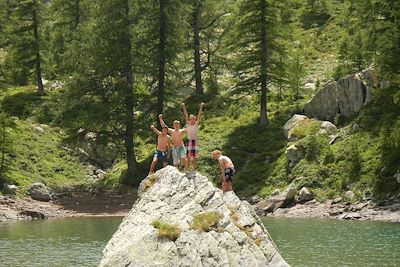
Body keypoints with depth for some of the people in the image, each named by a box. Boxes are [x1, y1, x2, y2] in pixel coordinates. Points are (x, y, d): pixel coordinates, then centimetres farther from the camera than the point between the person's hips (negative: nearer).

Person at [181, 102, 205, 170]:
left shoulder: (196, 124, 2)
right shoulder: (188, 124, 5)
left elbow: (199, 116, -4)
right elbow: (186, 115, 2)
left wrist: (201, 107, -11)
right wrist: (184, 107, -2)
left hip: (195, 141, -1)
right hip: (189, 141, 1)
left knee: (195, 157, 0)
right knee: (188, 157, 2)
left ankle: (194, 170, 4)